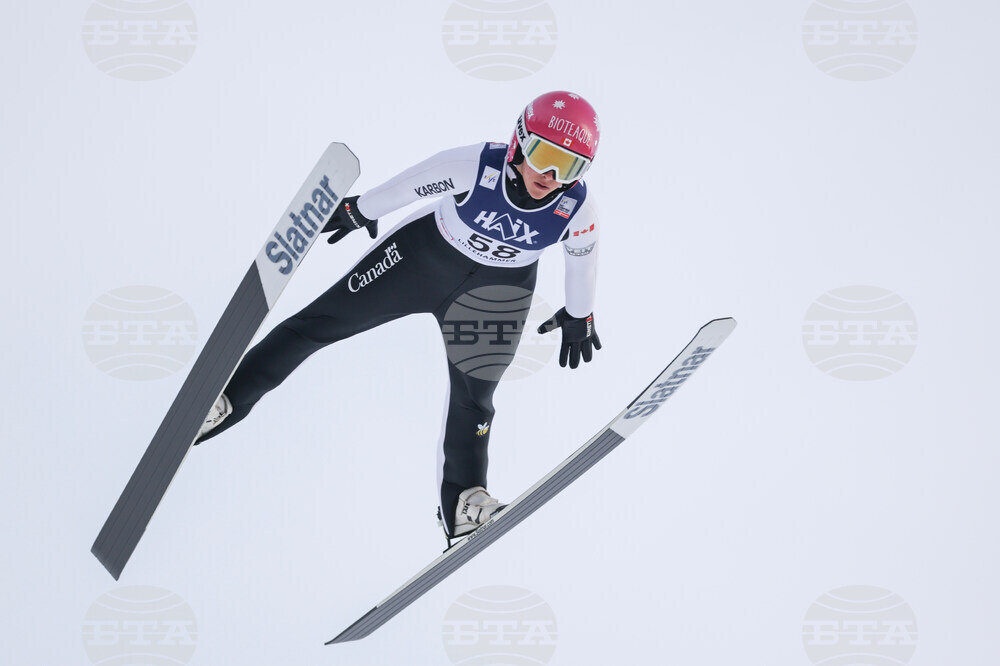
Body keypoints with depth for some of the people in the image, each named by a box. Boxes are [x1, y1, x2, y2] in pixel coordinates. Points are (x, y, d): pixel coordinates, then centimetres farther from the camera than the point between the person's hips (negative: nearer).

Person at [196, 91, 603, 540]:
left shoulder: (577, 210, -24)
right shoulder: (475, 166, -32)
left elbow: (582, 258, -2)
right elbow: (412, 184, -14)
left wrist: (578, 316, 13)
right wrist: (361, 210, 2)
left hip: (496, 288, 1)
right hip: (427, 251, -1)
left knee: (473, 395, -4)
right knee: (323, 321, 0)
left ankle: (462, 500, 9)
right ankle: (228, 398, 11)